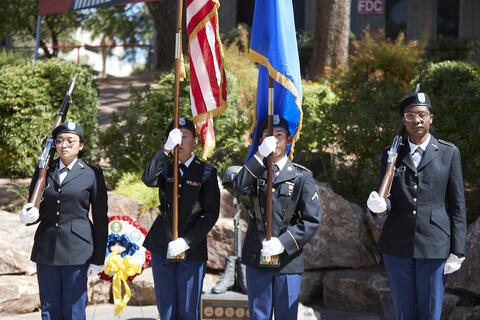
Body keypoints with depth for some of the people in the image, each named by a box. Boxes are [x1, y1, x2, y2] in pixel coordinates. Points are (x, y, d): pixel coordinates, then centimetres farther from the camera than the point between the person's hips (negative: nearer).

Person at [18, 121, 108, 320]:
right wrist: (28, 217, -12)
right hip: (46, 249, 3)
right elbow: (35, 212, 13)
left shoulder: (92, 174, 1)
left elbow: (100, 219, 2)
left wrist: (98, 259, 0)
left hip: (76, 251, -3)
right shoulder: (43, 172, 10)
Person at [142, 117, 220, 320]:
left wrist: (186, 242, -15)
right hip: (161, 248, 3)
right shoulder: (165, 168, 7)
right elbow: (148, 180, -16)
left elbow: (211, 215, -6)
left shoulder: (206, 172, -1)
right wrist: (166, 149, -25)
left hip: (192, 250, -3)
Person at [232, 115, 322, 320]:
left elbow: (312, 220, -5)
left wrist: (284, 243, -16)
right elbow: (240, 187, -17)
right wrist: (260, 155, -22)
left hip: (289, 259, -2)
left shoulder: (301, 176, 1)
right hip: (256, 257, 2)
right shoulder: (255, 171, 8)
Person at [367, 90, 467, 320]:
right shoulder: (391, 155, 10)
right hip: (397, 247, 2)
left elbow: (457, 205, 3)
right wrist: (380, 206, -19)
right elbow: (388, 202, 7)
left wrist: (457, 251, -3)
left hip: (434, 247, -2)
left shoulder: (449, 153, 4)